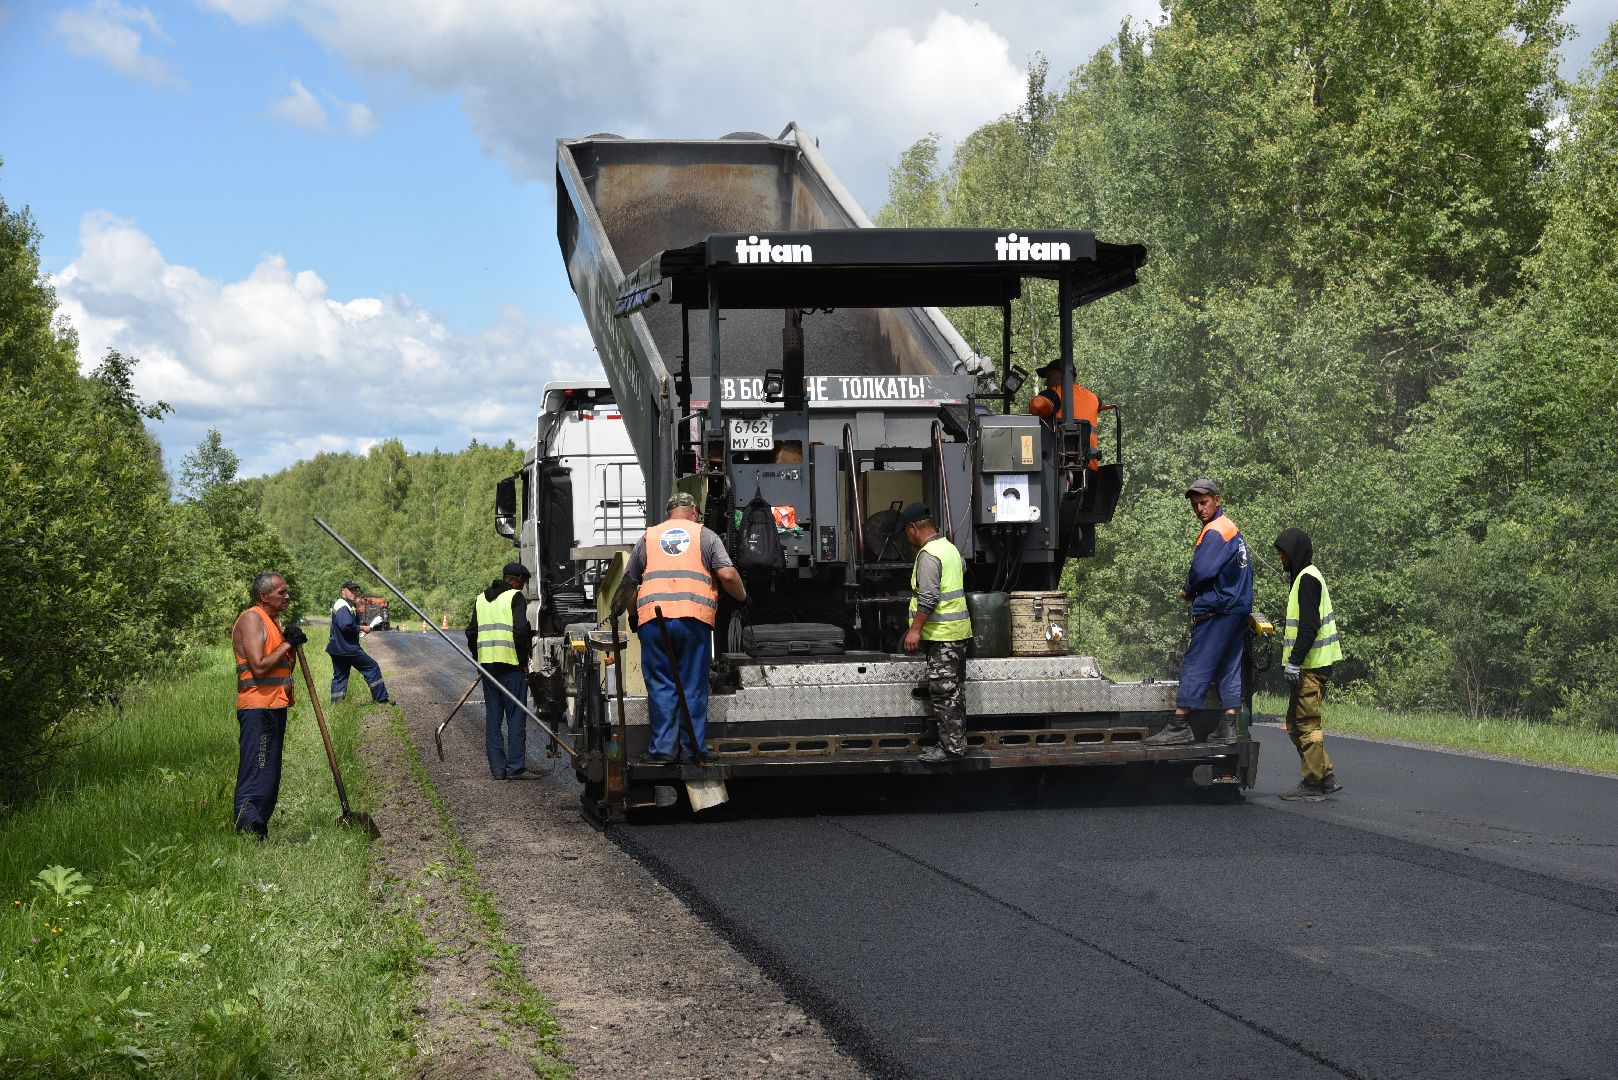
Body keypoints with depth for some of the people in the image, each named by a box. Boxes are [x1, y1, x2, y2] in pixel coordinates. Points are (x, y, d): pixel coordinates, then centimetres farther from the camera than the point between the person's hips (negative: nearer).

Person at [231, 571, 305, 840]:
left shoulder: (270, 621, 20)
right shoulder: (251, 619, -11)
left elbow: (282, 668, 24)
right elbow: (259, 667, -21)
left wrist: (293, 643, 6)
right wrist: (287, 644, -12)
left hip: (275, 706, 10)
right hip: (258, 708, -10)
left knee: (270, 780, 13)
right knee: (255, 779, -14)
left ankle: (260, 836, 18)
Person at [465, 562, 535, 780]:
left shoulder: (480, 599, 15)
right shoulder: (515, 597, -5)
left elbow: (471, 633, 16)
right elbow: (521, 630, -16)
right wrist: (524, 661, -8)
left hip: (487, 664, 6)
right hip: (511, 664, -6)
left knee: (492, 717, 9)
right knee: (515, 716, 0)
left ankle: (497, 768, 8)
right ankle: (515, 767, -1)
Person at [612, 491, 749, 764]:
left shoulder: (648, 537, 19)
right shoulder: (705, 536, 13)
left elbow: (628, 583, 19)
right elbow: (727, 575, 1)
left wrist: (633, 613, 33)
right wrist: (743, 598, 17)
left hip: (653, 618, 1)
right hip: (694, 618, -1)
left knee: (661, 685, 5)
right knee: (693, 687, 5)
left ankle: (663, 749, 1)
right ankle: (694, 749, 5)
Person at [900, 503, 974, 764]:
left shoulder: (928, 555, -16)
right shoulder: (949, 548, 15)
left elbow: (928, 598, -23)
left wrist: (915, 630, -20)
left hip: (942, 635, -10)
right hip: (958, 632, 10)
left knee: (944, 692, -7)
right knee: (953, 691, 13)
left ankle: (951, 747, -7)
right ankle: (956, 743, 17)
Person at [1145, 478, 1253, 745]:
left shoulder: (1214, 532, -14)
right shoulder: (1232, 528, 18)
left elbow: (1201, 571, -22)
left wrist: (1188, 591, 0)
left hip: (1216, 611, -10)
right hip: (1238, 607, 10)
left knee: (1195, 666, -8)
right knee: (1229, 667, 9)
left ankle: (1180, 726, -10)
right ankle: (1229, 726, 7)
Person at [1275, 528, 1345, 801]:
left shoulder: (1307, 579, -12)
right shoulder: (1304, 577, 20)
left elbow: (1309, 625, -21)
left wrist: (1294, 661, -23)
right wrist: (1292, 660, 23)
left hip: (1311, 666, -10)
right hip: (1307, 666, 10)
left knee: (1306, 724, -6)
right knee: (1296, 724, 13)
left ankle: (1312, 785, -3)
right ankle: (1326, 777, 15)